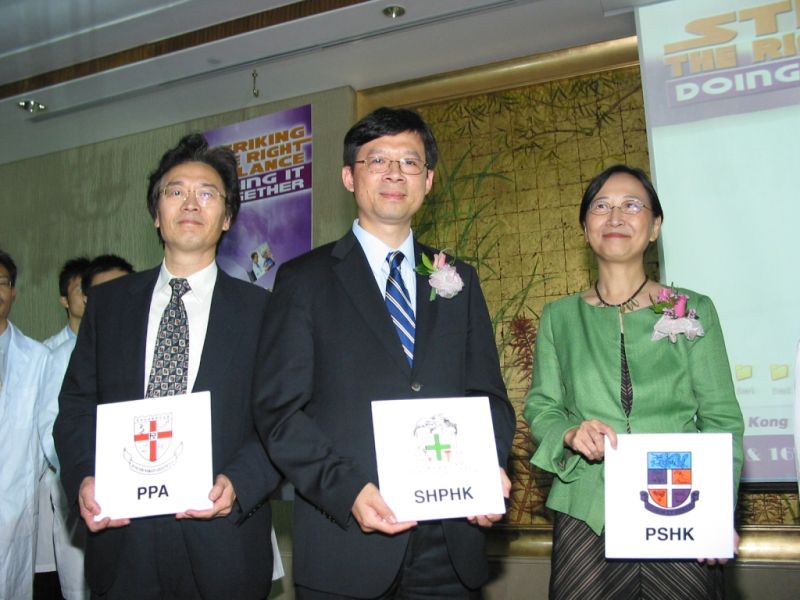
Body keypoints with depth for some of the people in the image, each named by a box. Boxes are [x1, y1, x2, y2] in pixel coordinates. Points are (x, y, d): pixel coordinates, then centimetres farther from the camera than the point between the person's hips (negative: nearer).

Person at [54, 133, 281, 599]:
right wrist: (83, 479, -8)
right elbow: (76, 407, 8)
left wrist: (238, 484, -17)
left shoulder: (262, 310, 0)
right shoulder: (107, 302, 8)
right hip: (123, 541, 2)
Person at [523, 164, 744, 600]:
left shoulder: (694, 311, 4)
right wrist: (571, 433, -14)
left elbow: (722, 419, 1)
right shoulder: (559, 318, 7)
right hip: (586, 517, 1)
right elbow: (540, 407, 8)